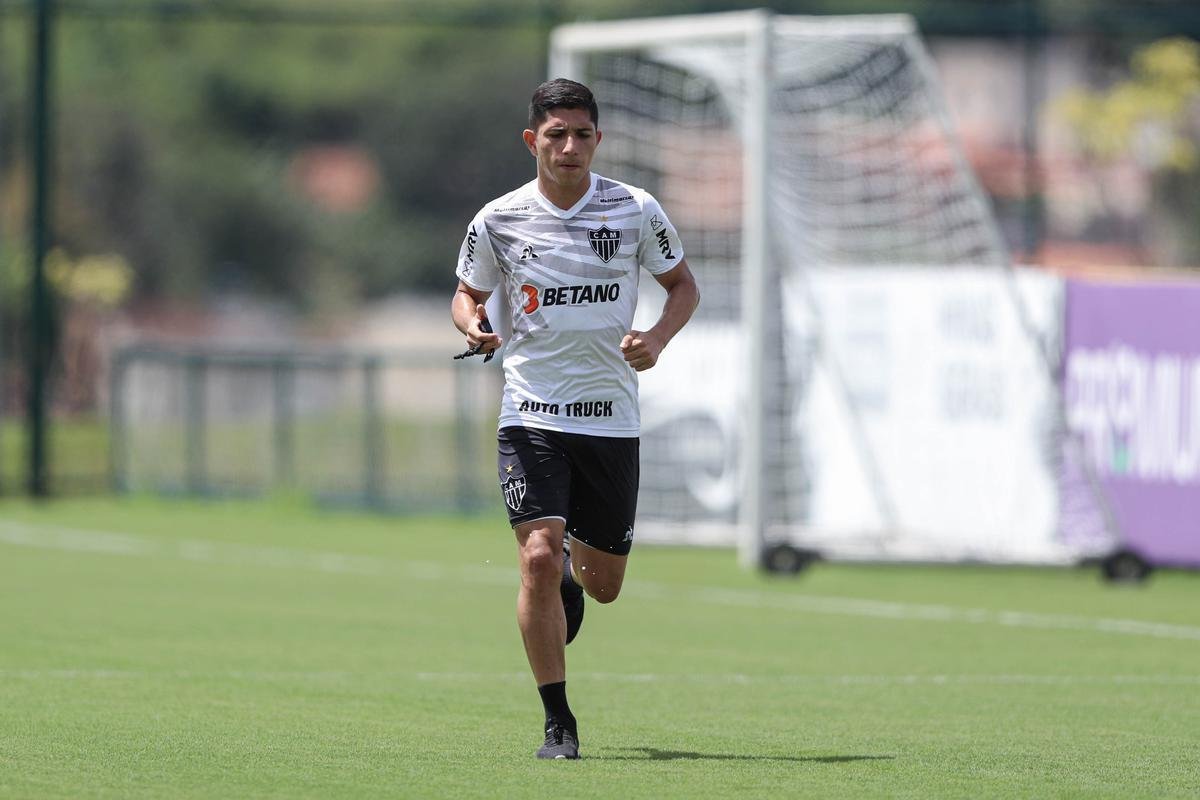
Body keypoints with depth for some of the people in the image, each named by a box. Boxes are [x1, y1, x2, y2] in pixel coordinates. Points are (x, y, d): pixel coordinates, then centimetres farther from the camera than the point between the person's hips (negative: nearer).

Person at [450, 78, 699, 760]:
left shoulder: (636, 211, -3)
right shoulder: (499, 220, -2)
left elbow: (683, 284, 10)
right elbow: (468, 293, 13)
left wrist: (658, 337, -10)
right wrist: (473, 325, -11)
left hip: (610, 419, 1)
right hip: (532, 415, -1)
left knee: (603, 585, 10)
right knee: (539, 562, -20)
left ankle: (575, 556, 50)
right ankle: (558, 722, -9)